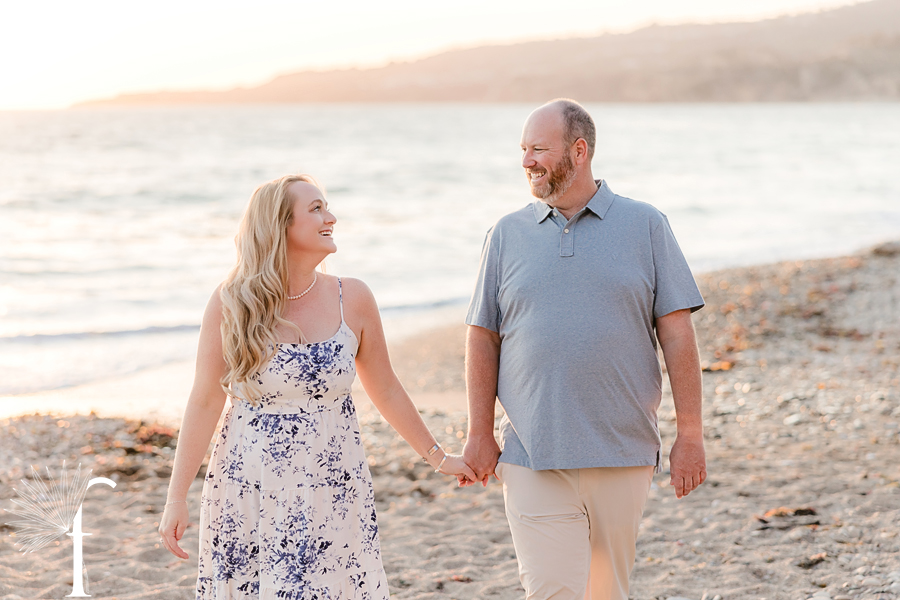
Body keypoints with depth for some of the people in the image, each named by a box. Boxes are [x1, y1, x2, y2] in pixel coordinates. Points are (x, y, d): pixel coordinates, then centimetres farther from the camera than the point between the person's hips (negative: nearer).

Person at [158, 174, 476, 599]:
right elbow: (204, 403, -3)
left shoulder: (352, 299, -1)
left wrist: (437, 457, 15)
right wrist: (176, 500, -4)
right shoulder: (231, 304, -5)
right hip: (250, 493, -1)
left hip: (331, 493, 1)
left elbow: (385, 391, 10)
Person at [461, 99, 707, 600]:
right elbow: (483, 338, 9)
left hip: (624, 458, 0)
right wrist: (480, 435, 3)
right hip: (534, 460, 0)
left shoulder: (646, 226, 4)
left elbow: (677, 334, 2)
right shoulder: (507, 235, 8)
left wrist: (690, 434, -2)